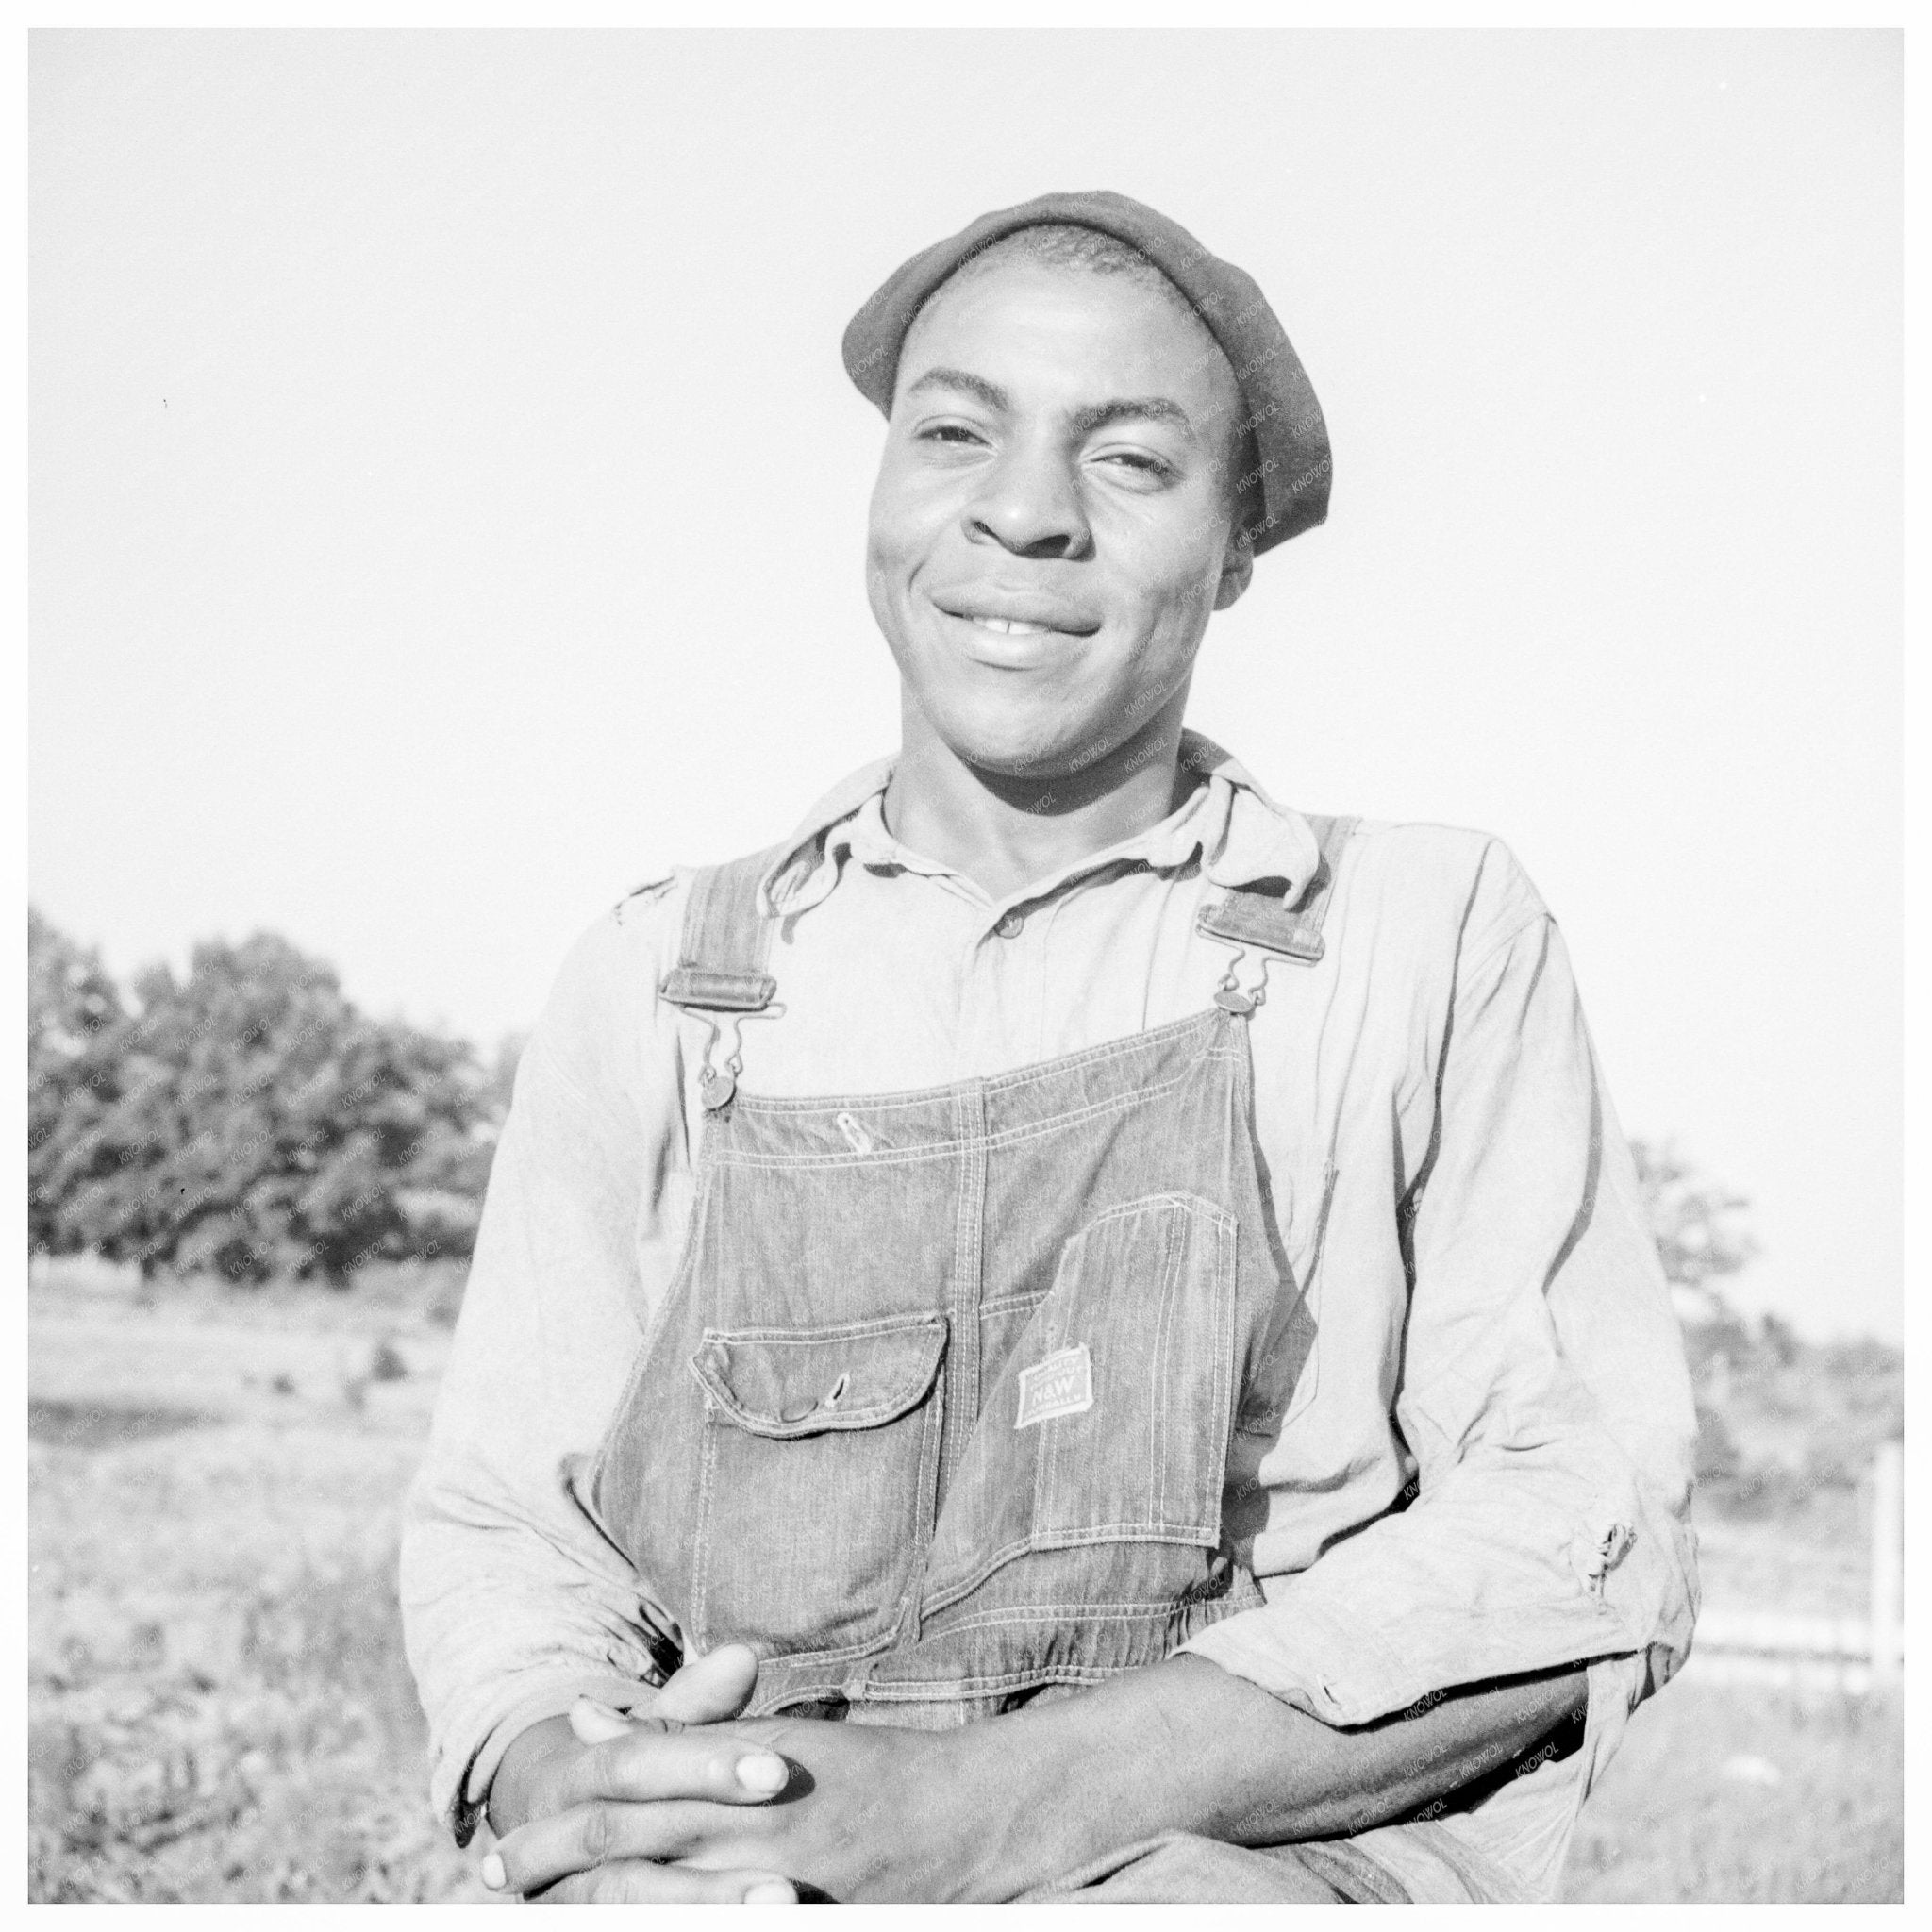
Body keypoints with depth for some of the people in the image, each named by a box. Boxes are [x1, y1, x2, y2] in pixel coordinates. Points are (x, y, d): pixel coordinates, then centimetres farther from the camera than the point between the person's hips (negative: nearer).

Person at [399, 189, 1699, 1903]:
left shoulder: (1437, 930, 7)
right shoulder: (658, 980, 14)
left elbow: (1585, 1525, -2)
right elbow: (505, 1521, 15)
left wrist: (1000, 1800, -15)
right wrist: (558, 1770, -11)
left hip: (1248, 1858, -2)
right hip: (723, 1865, 2)